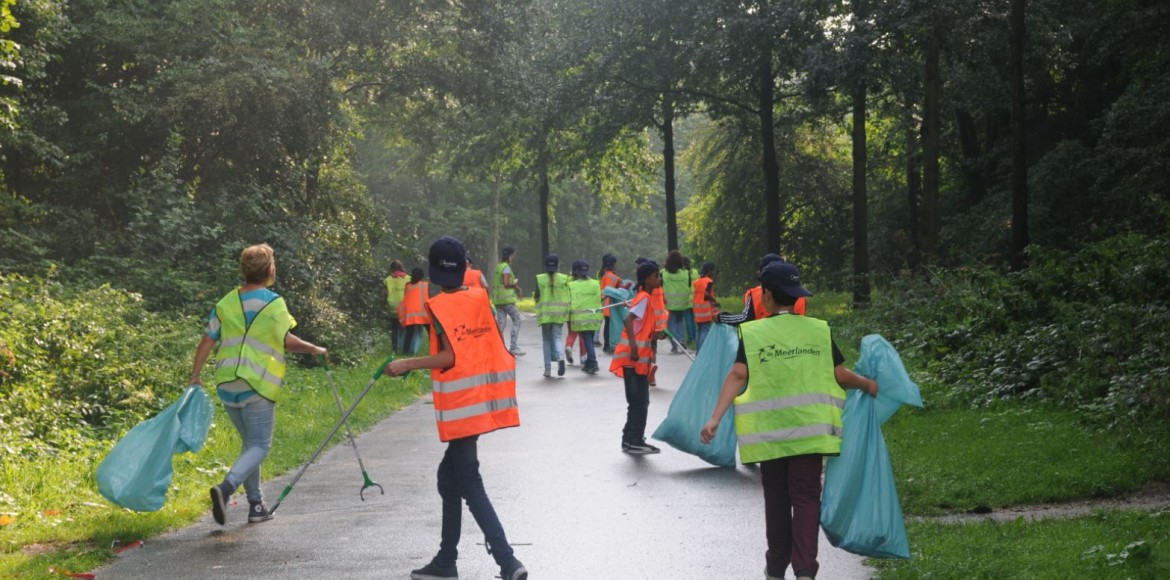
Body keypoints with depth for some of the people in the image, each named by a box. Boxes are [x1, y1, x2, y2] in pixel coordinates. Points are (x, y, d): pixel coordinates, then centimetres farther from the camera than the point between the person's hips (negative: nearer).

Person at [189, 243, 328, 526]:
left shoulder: (226, 303, 8)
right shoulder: (273, 303, -7)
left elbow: (207, 341, 5)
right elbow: (287, 341, -11)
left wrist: (195, 375, 11)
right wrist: (314, 349, 4)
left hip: (227, 383, 6)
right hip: (258, 385, -6)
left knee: (249, 443, 18)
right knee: (260, 445, -1)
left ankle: (256, 505, 18)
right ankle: (227, 486, -25)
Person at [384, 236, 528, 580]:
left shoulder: (439, 305, -10)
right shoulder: (480, 298, 6)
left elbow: (450, 357, -17)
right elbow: (495, 347, 6)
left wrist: (406, 365, -9)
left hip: (460, 406, -7)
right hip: (484, 400, 7)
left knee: (469, 484, -5)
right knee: (449, 476, 17)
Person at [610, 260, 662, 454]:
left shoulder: (644, 297, 17)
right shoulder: (644, 298, -12)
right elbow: (628, 320, -26)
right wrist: (634, 347, -34)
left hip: (638, 358, 9)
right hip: (635, 358, -9)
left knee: (638, 401, 13)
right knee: (640, 402, -5)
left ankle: (631, 440, 18)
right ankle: (634, 442, -2)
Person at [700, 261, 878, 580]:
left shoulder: (752, 333, -2)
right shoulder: (819, 330, 1)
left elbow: (737, 376, -12)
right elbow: (841, 375, 3)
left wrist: (715, 418, -15)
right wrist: (867, 384, 23)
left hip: (768, 430, 0)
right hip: (808, 428, 0)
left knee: (776, 497, 15)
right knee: (806, 497, 2)